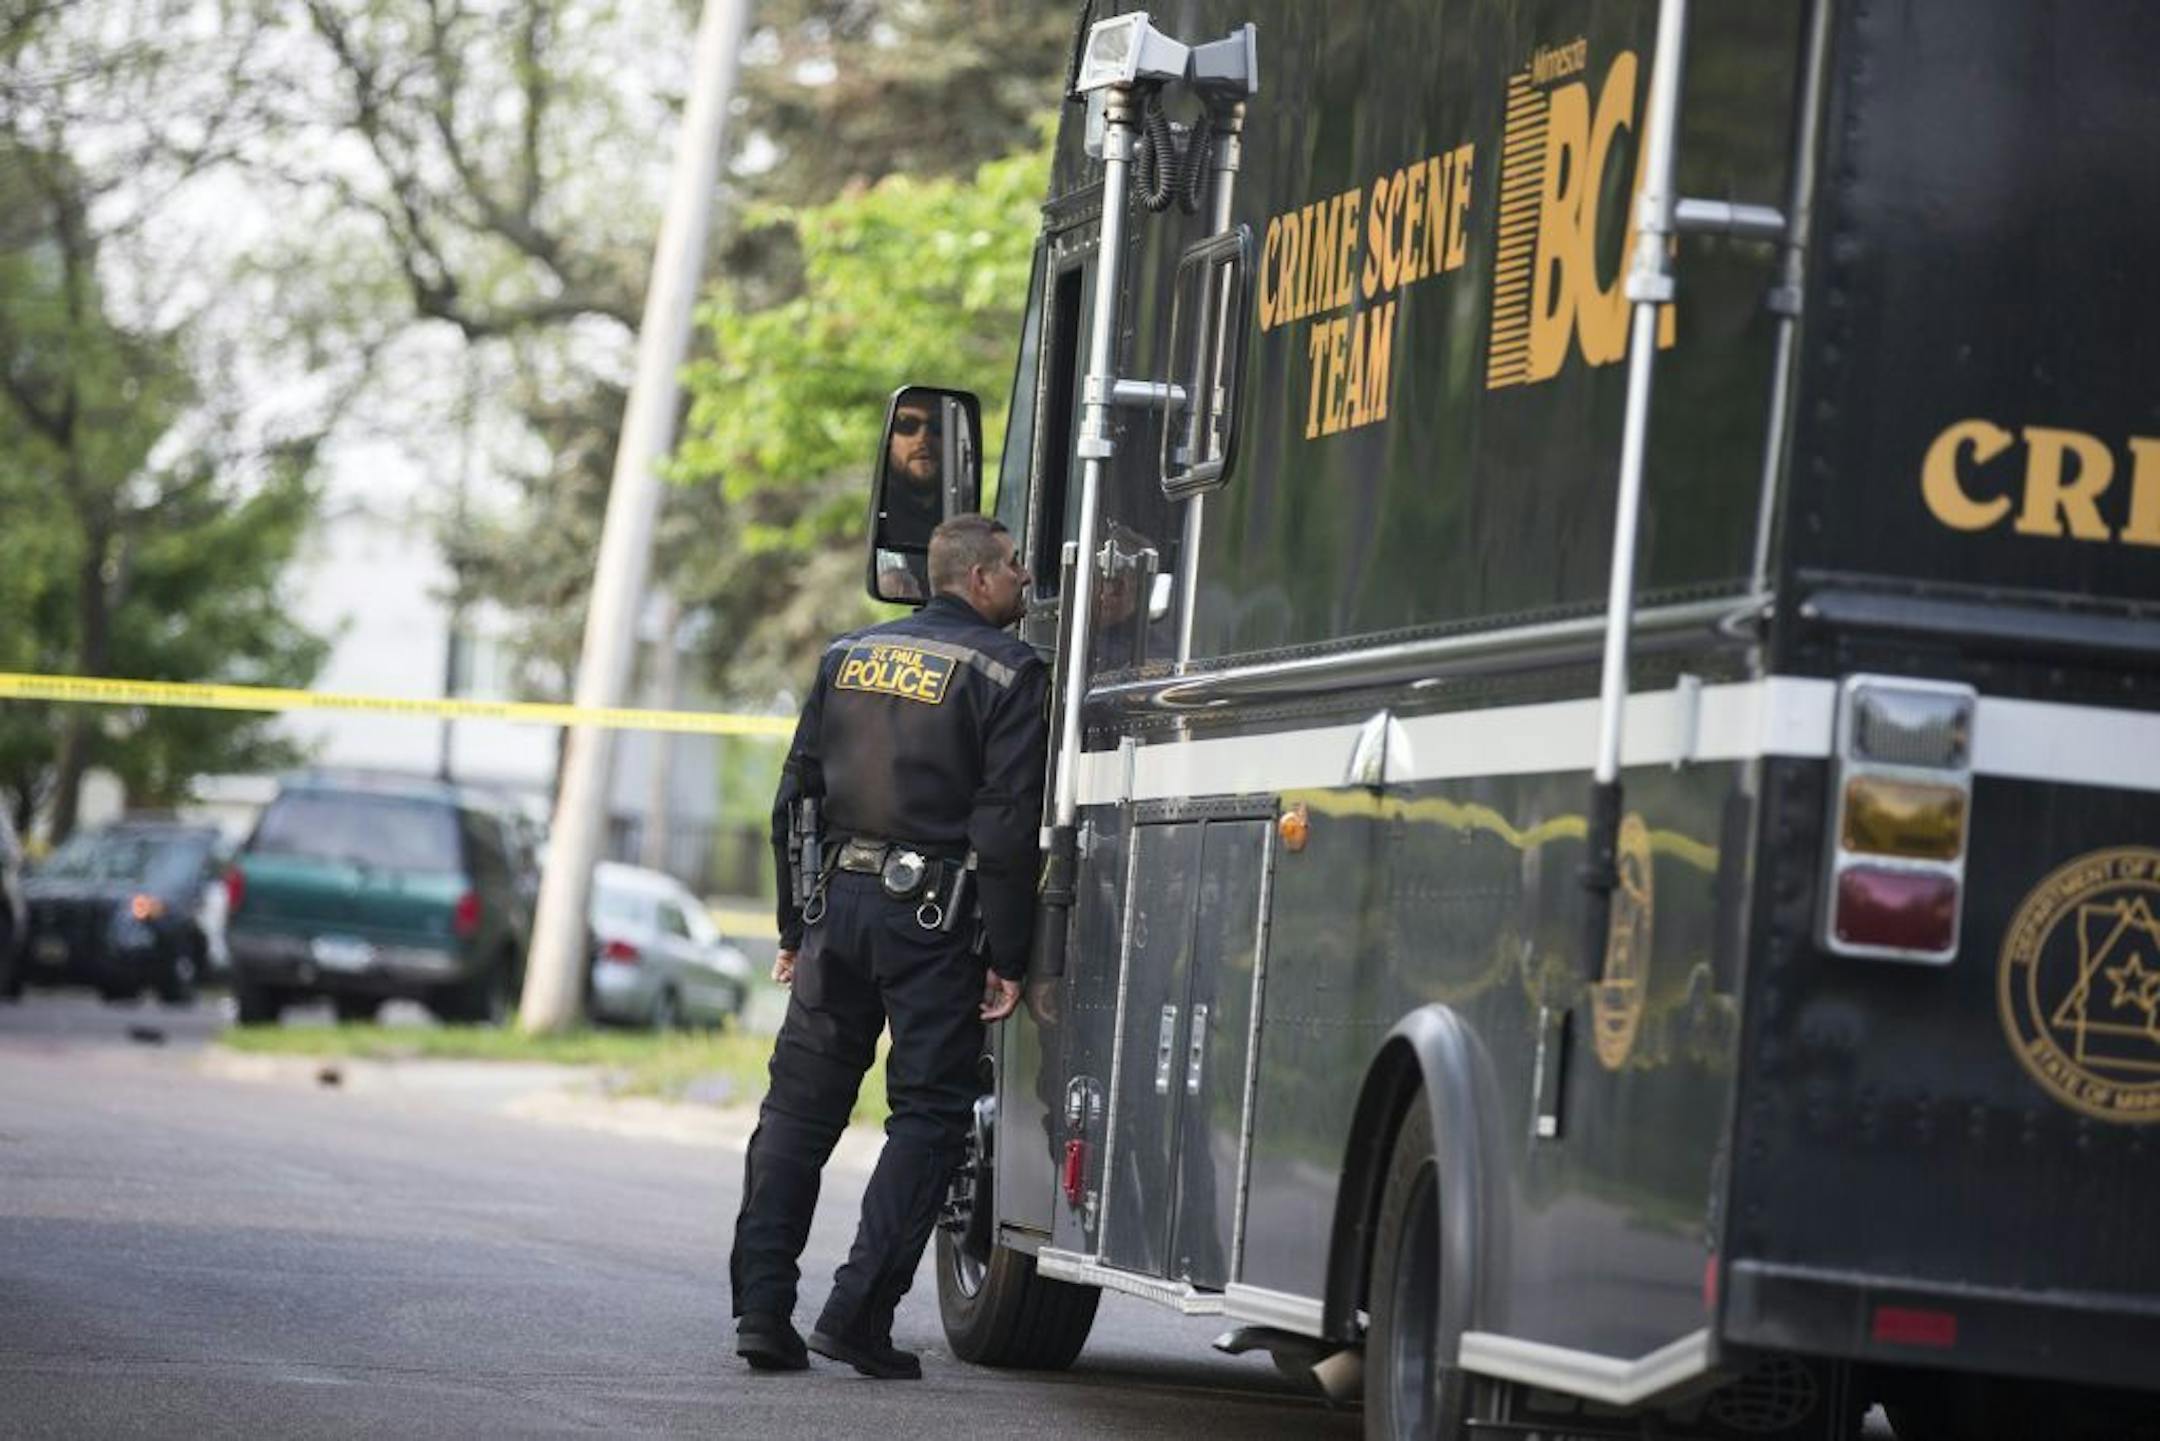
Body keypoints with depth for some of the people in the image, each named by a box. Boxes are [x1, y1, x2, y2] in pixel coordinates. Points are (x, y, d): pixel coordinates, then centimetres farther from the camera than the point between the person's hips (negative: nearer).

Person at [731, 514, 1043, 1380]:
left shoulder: (849, 656, 13)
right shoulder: (1007, 673, -4)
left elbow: (795, 798, 14)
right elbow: (1007, 827, -11)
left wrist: (795, 929, 19)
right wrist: (1007, 961, -8)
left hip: (840, 907, 5)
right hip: (935, 919, -5)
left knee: (798, 1109, 10)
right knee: (926, 1114, 2)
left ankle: (762, 1310, 5)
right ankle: (857, 1316, -6)